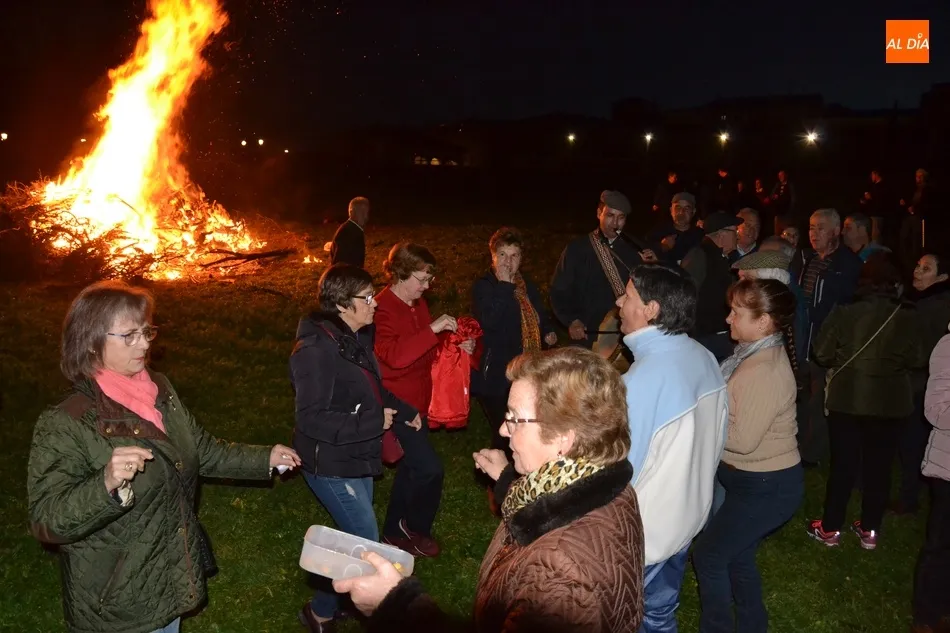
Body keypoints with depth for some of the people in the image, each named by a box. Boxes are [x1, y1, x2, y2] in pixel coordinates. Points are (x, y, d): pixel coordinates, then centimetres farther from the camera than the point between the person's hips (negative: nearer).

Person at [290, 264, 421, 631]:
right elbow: (311, 419, -29)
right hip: (331, 464, -9)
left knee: (355, 537, 20)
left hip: (358, 458, 9)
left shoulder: (357, 337, 2)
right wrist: (373, 423, -27)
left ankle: (340, 598, 41)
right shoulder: (317, 349, -26)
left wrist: (404, 412, 18)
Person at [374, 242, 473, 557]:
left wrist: (456, 347, 2)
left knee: (412, 467, 18)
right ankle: (415, 529, 14)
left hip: (417, 401, 9)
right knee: (429, 469, -10)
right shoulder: (383, 309, -21)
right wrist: (432, 329, -36)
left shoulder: (418, 304, 7)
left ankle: (395, 531, 35)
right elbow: (394, 355, -36)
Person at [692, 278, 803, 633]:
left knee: (708, 555, 4)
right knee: (737, 555, 23)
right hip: (756, 480, 9)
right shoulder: (759, 352, 2)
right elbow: (734, 409, 9)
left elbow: (743, 439, -26)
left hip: (766, 487, -9)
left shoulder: (764, 372, -28)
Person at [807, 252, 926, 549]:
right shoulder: (907, 318, -12)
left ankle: (830, 528, 17)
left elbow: (822, 354, -10)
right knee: (878, 465, 12)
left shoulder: (844, 313, -14)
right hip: (889, 402, 1)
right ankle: (869, 529, 21)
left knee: (843, 463, 10)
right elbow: (916, 360, -5)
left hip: (846, 399, 0)